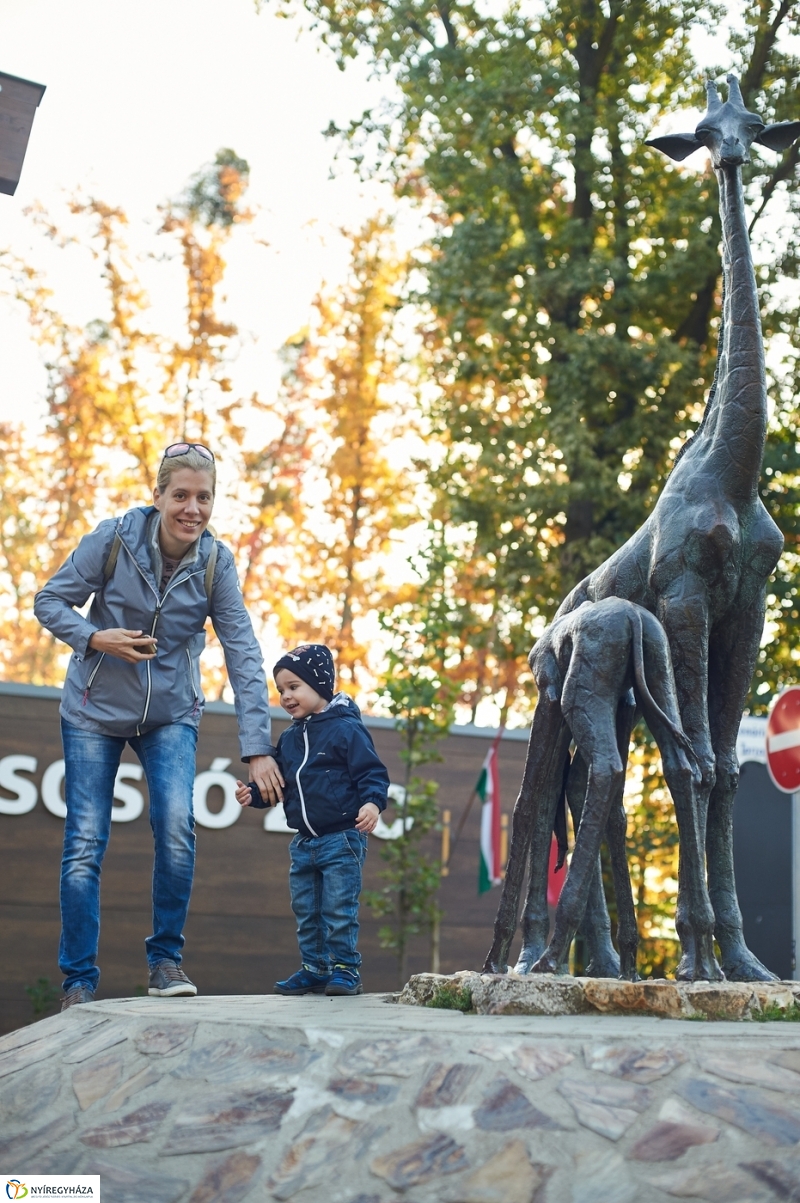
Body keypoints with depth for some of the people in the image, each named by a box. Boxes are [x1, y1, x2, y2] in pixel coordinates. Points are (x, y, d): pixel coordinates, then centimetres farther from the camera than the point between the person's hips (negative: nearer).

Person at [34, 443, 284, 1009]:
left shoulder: (216, 562, -11)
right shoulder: (113, 538, -16)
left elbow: (243, 654, -15)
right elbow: (49, 601, -7)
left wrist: (258, 746, -21)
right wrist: (95, 637, -26)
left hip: (171, 713, 1)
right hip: (95, 711, -1)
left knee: (176, 828, -18)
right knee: (85, 846, -3)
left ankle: (166, 959, 2)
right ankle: (79, 980, 11)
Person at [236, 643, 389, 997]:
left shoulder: (346, 728, -10)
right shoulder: (289, 738, 12)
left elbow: (371, 773, -13)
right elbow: (279, 783, 19)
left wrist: (373, 803, -29)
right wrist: (254, 794, 1)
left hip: (341, 839, -7)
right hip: (303, 844, 8)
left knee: (339, 910, -5)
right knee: (306, 911, 12)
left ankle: (345, 969, 6)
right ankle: (314, 969, 22)